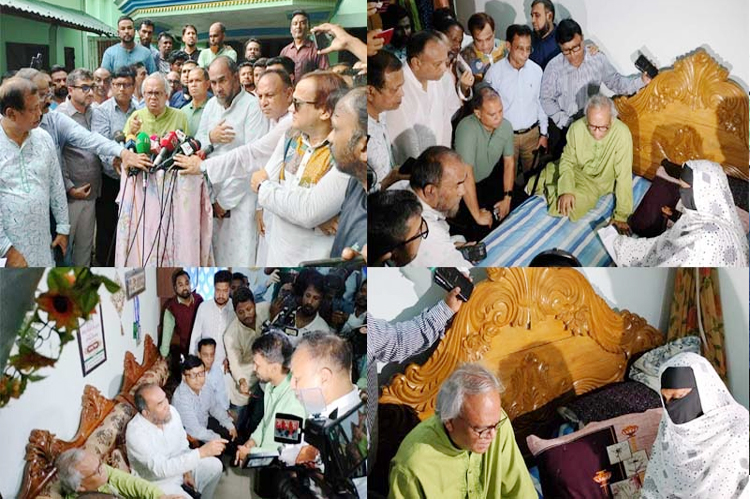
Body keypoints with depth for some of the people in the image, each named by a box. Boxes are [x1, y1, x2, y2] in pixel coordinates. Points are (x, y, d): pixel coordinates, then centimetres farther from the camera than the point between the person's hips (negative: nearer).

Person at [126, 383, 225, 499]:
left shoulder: (171, 411, -14)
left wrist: (187, 472, -1)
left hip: (178, 465, 7)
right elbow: (162, 469, -41)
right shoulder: (135, 432, -34)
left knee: (214, 466, 0)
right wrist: (202, 452, -46)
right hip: (156, 479, -7)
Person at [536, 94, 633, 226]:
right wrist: (566, 190, -26)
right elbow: (568, 161, -9)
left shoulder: (622, 134, -33)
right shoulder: (577, 128, -23)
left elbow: (624, 177, -29)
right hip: (576, 171, 3)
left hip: (599, 183, -3)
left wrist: (621, 216, -25)